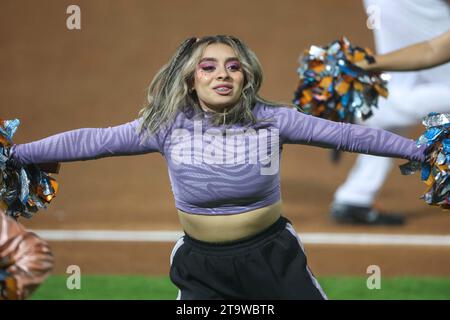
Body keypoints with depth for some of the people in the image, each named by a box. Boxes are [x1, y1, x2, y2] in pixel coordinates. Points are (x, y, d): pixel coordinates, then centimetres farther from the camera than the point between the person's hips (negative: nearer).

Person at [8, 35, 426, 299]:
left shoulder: (271, 120, -9)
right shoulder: (168, 125, -8)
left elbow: (345, 134, -6)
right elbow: (91, 141, -5)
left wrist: (420, 150, -7)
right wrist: (16, 153, -6)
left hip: (272, 254, 0)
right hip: (202, 263, 0)